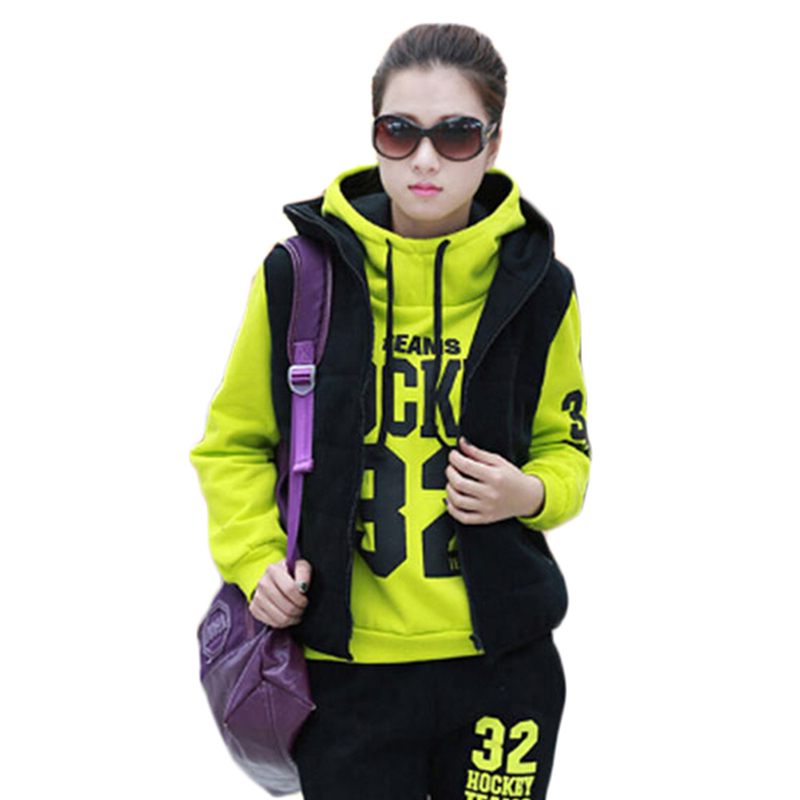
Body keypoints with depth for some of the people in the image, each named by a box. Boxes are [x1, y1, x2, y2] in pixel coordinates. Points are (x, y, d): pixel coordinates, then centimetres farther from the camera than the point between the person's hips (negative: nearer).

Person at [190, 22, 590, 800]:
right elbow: (234, 443, 8)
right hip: (345, 661, -1)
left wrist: (528, 492, -10)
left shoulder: (537, 287, -1)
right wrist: (255, 559, -7)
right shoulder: (298, 273, -3)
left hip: (502, 664, 1)